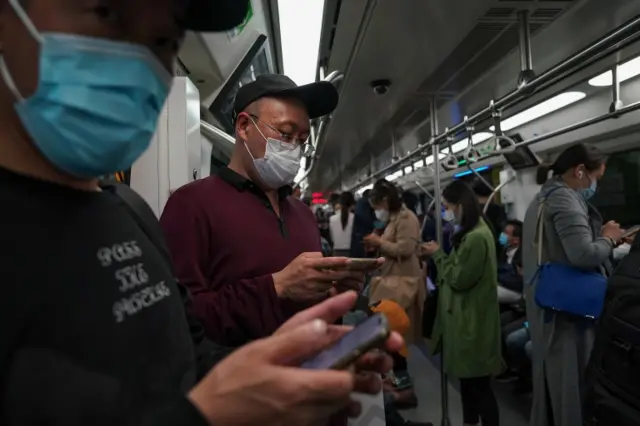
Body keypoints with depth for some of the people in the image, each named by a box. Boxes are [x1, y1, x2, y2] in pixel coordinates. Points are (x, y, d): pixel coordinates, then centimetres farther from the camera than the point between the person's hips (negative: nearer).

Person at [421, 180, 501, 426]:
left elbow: (459, 279, -21)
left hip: (472, 321, -10)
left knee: (478, 383, 1)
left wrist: (438, 255, -10)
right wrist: (439, 255, 2)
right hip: (465, 318, 10)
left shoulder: (477, 237, -23)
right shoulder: (471, 233, 11)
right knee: (467, 378, 21)